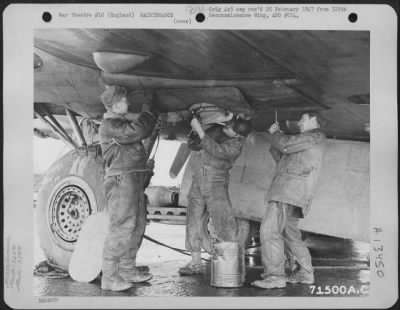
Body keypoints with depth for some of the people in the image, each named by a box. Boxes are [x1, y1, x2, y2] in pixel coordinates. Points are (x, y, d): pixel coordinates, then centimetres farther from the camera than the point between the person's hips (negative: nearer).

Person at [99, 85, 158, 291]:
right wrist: (148, 110, -10)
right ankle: (109, 277, -4)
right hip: (120, 179, -10)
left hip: (135, 180, 10)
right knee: (121, 228, -11)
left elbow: (144, 132, 27)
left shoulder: (122, 122, 20)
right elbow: (137, 131, -22)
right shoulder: (109, 126, -12)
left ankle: (127, 269, 24)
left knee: (137, 226, 14)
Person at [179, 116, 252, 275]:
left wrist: (199, 130, -27)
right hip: (199, 178, 7)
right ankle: (195, 263, 9)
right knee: (193, 219, 4)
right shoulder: (219, 129, 6)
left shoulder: (235, 147, -13)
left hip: (216, 182, -6)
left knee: (224, 221, -14)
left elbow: (216, 151, -29)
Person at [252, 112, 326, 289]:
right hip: (287, 191, 11)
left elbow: (286, 145, -9)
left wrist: (275, 133, 9)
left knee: (270, 229, -19)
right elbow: (283, 160, 29)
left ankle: (275, 276, -22)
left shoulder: (316, 136, 2)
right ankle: (305, 273, 23)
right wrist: (277, 138, 21)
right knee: (289, 234, 17)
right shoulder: (306, 145, 31)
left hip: (292, 188, -11)